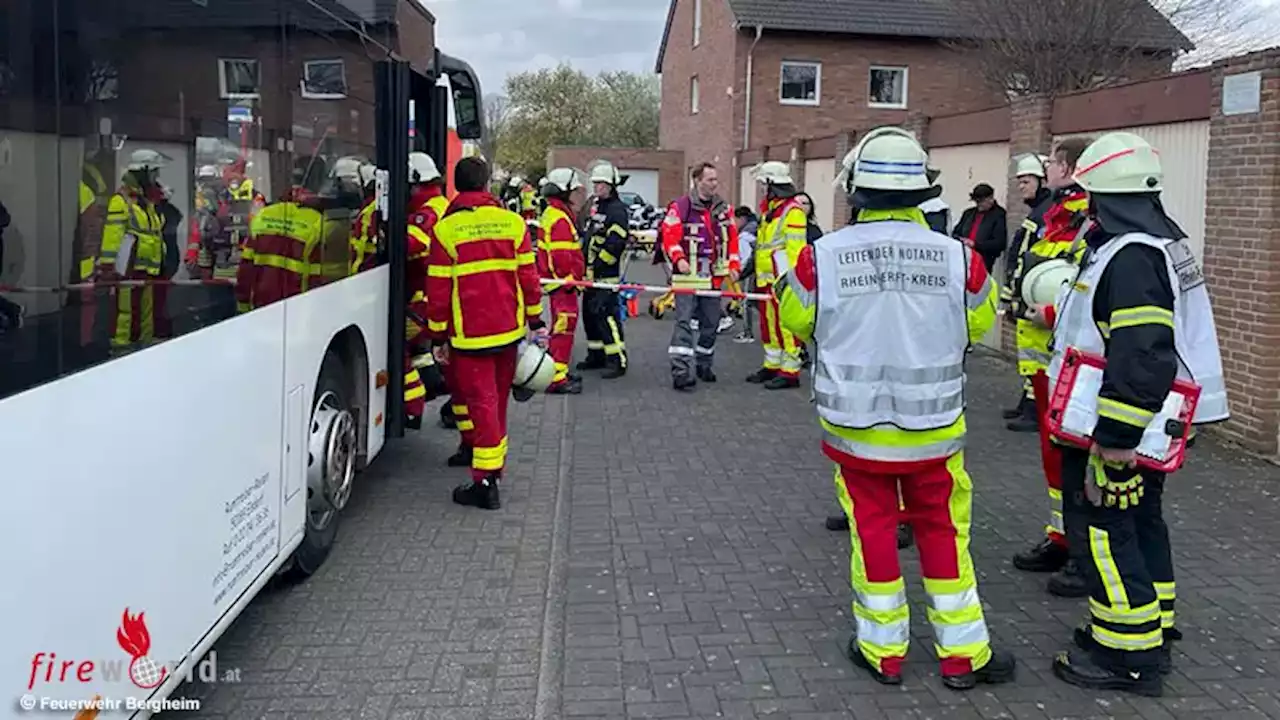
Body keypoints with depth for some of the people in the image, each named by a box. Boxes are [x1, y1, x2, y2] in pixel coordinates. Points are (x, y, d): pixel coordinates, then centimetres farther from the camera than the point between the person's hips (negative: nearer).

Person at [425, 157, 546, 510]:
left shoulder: (445, 229, -7)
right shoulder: (513, 222, 2)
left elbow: (438, 288, -6)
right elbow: (528, 276, 4)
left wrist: (438, 335, 2)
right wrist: (535, 320, 14)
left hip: (469, 333, -4)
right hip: (509, 328, 4)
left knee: (481, 401, -2)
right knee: (498, 399, 17)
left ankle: (486, 481, -5)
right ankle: (495, 464, 29)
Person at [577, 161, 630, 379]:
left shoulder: (617, 210, -11)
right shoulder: (595, 207, 19)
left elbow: (615, 243, -21)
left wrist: (598, 265, -19)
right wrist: (584, 266, 21)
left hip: (607, 274, -10)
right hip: (591, 274, 10)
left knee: (605, 315, -15)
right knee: (589, 313, 14)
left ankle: (618, 361, -13)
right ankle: (596, 356, 25)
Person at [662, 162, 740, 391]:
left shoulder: (723, 209, 10)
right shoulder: (679, 208, -8)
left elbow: (732, 239, 13)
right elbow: (670, 236, -11)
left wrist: (733, 265, 3)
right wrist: (678, 259, -26)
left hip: (714, 276, 6)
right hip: (687, 276, -6)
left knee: (711, 322, 14)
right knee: (684, 322, -11)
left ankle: (703, 364, 30)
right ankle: (681, 371, -13)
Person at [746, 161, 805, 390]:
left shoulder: (792, 210, -14)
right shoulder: (769, 208, 18)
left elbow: (795, 248, -20)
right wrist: (759, 275, 24)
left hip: (782, 280, -10)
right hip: (766, 279, 10)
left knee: (785, 326, -6)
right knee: (768, 324, 16)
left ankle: (789, 372, -2)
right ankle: (772, 365, 26)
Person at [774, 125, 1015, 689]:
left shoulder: (821, 257, -15)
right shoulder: (958, 259, -13)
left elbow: (799, 323, 3)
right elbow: (978, 326, 6)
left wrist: (781, 271, 20)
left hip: (855, 426, 0)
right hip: (932, 428, 0)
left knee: (873, 531, 14)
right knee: (942, 533, 15)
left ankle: (883, 651, 25)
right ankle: (962, 654, 26)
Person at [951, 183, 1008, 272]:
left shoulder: (998, 215, 1)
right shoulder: (968, 213, 15)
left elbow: (999, 243, -7)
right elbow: (955, 234, 18)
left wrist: (975, 244, -14)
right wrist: (961, 240, -5)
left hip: (983, 264, -4)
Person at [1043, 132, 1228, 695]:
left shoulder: (1131, 258, -23)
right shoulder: (1158, 244, 12)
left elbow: (1142, 362, -29)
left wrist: (1111, 441, -27)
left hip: (1119, 431, -11)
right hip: (1147, 427, 11)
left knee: (1108, 534, -2)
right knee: (1141, 524, 19)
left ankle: (1129, 657, 8)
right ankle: (1151, 633, 32)